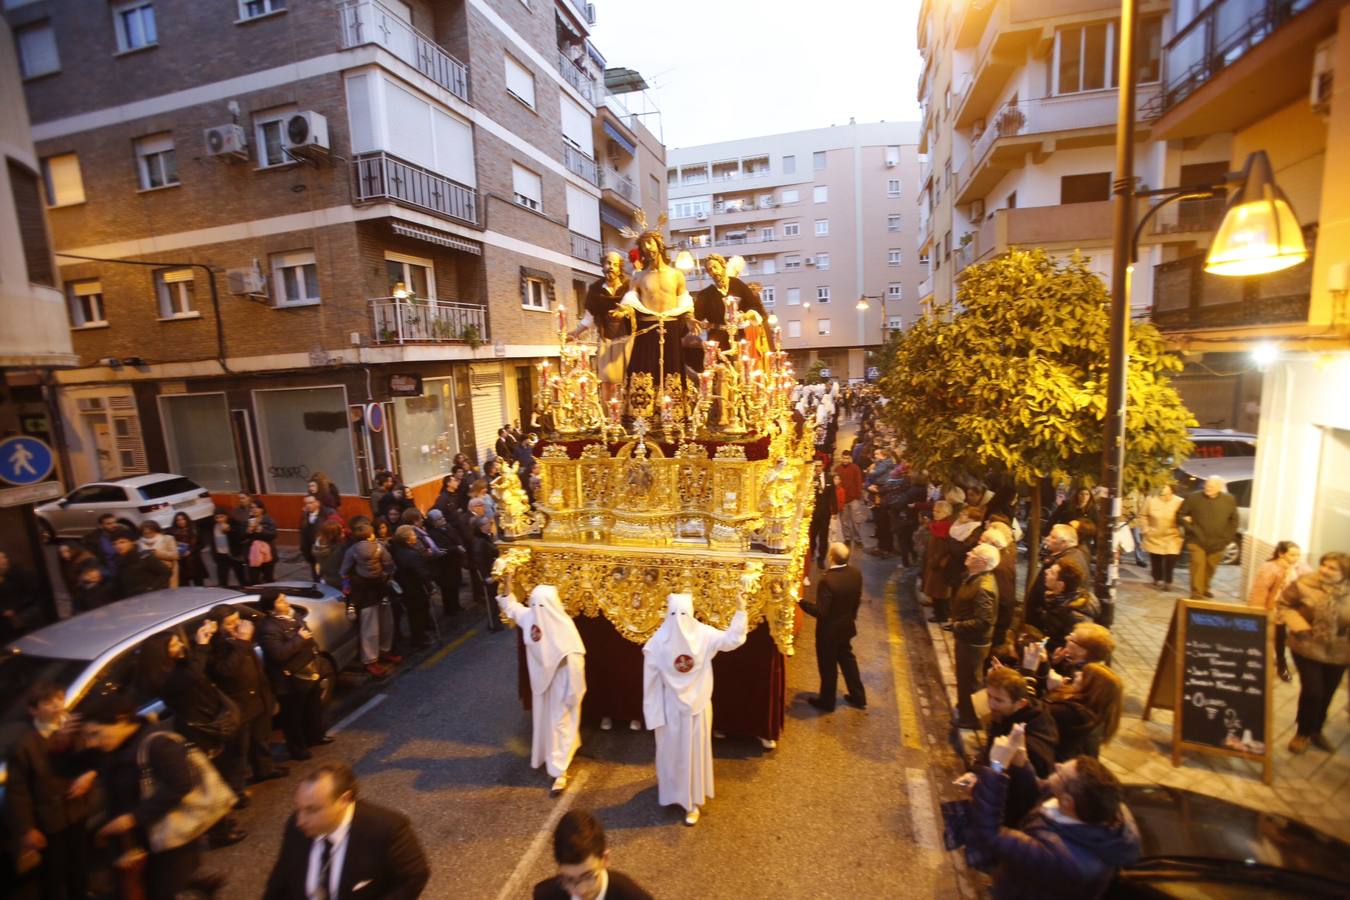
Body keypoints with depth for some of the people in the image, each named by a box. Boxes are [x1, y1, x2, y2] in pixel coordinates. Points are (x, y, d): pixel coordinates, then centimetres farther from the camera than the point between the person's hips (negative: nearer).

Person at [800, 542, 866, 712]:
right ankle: (858, 697, 40)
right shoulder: (856, 573, -11)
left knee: (828, 666, 13)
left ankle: (827, 701, 33)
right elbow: (857, 599, 5)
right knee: (847, 659, 27)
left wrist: (801, 601, -19)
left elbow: (820, 612, -28)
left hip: (829, 630, -7)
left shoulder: (827, 580, -33)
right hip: (847, 626, 7)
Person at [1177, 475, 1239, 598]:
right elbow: (1180, 514, 1)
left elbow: (1233, 521, 10)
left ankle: (1204, 588, 35)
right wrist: (1191, 528, -9)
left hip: (1217, 542, 3)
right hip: (1197, 541, -3)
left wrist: (1227, 537, 4)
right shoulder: (1194, 497, -7)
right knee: (1198, 564, -9)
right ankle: (1196, 593, -6)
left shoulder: (1229, 500, 1)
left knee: (1211, 567, 14)